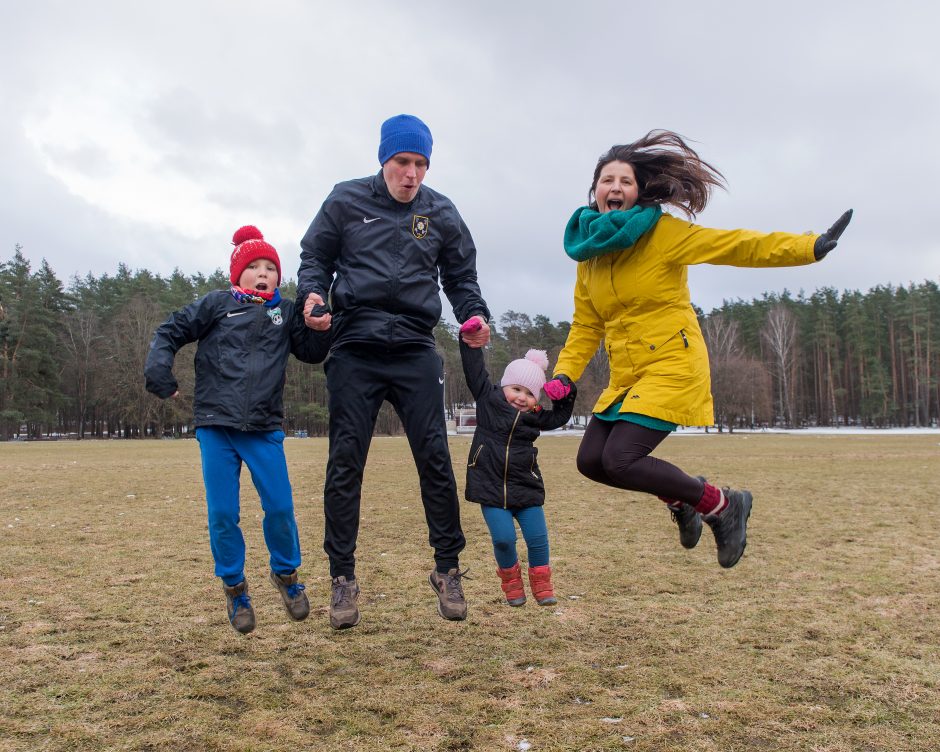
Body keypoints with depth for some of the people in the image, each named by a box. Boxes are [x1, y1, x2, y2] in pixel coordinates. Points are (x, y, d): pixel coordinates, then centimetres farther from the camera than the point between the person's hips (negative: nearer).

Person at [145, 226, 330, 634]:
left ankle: (286, 572, 26)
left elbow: (312, 352, 11)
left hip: (264, 430, 1)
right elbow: (170, 331, 4)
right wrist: (159, 372, -11)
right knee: (222, 514, 2)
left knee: (280, 507, -1)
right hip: (215, 425, -1)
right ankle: (234, 586, 22)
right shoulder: (216, 304, 2)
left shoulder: (286, 312, 9)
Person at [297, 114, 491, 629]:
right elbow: (314, 258, 11)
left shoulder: (441, 212, 9)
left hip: (415, 352, 1)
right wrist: (312, 293, -10)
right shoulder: (345, 201, 6)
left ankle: (447, 571, 12)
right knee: (345, 462, -1)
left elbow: (461, 277, 14)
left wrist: (475, 317, -5)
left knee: (435, 459, -2)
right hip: (354, 351, -1)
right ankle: (343, 577, 10)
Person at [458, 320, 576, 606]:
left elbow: (560, 417, 19)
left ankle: (541, 585, 24)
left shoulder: (534, 417, 9)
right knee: (503, 539, -10)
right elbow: (474, 369, -1)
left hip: (526, 486, 3)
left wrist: (566, 394, 3)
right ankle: (511, 581, 18)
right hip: (491, 485, -3)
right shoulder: (488, 398, 1)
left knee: (538, 538, 2)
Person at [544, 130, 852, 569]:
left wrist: (811, 247, -23)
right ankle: (682, 497, 25)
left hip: (672, 365, -7)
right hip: (625, 377, 7)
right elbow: (585, 327, 13)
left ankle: (722, 504, 2)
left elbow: (737, 245, -14)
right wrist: (564, 375, 1)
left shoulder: (663, 233, -8)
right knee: (591, 460, 3)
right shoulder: (588, 253, 8)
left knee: (619, 460, -18)